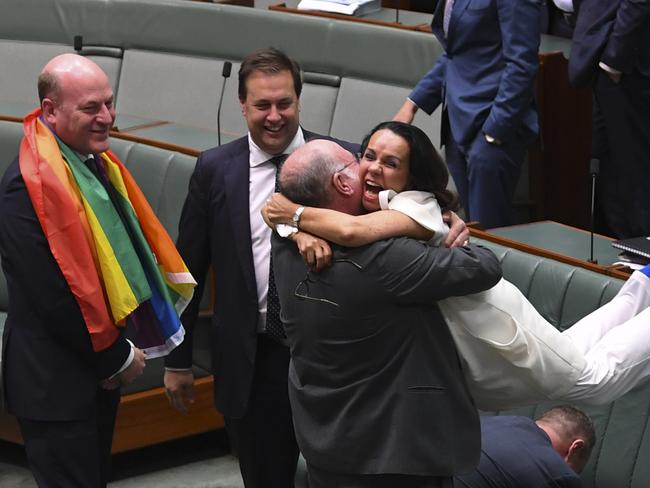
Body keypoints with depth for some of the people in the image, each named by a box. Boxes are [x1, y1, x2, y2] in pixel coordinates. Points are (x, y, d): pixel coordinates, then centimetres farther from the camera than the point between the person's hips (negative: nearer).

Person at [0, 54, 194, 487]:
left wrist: (119, 350, 3)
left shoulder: (98, 163, 5)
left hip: (100, 366, 9)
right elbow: (52, 292, -25)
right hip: (56, 382, -9)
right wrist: (116, 357, -15)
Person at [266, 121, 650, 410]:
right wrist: (304, 232, -35)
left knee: (592, 377, 11)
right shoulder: (358, 207, -8)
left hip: (486, 323, -8)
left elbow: (352, 231, -51)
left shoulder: (417, 206, -33)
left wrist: (296, 213, -37)